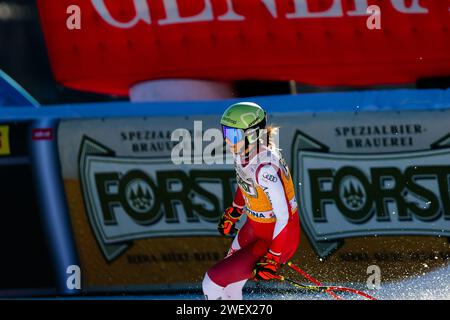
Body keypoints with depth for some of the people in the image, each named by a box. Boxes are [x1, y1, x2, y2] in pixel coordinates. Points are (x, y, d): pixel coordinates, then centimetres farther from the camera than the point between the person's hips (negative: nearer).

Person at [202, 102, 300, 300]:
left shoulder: (265, 168, -35)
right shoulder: (244, 152, -9)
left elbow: (284, 217, -31)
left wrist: (271, 260, -26)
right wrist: (233, 212, 27)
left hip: (276, 238, -9)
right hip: (254, 228, 9)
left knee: (213, 282, -7)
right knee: (229, 285, 22)